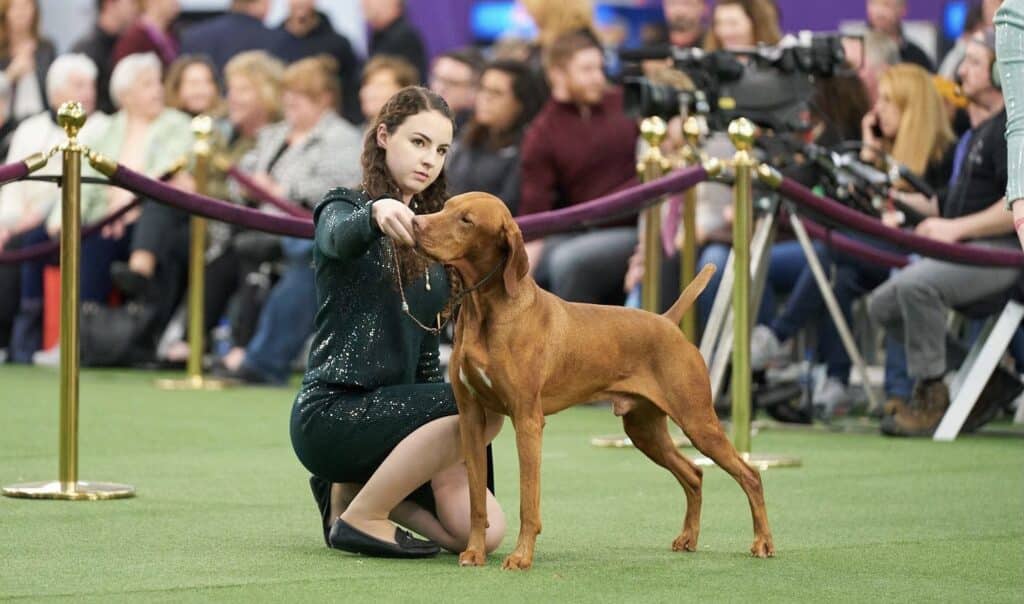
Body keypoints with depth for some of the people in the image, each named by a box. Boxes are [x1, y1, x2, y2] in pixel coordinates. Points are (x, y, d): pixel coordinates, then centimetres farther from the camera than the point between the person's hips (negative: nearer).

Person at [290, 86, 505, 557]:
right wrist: (377, 211, -52)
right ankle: (359, 517, -14)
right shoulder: (343, 208, -3)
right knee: (483, 407, -29)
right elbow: (341, 236, -30)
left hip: (396, 405, 7)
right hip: (331, 413, -7)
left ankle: (356, 487, 10)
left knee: (484, 533, -14)